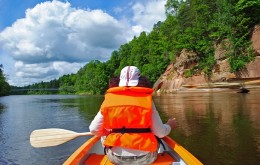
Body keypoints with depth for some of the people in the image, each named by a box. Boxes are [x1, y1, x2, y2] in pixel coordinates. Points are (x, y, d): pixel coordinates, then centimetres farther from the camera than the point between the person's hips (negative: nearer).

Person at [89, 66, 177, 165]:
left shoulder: (109, 98, -3)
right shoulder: (147, 99, -6)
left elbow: (94, 130, -2)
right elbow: (160, 133, -5)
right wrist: (169, 126, 17)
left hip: (115, 157, 1)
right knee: (157, 138, 29)